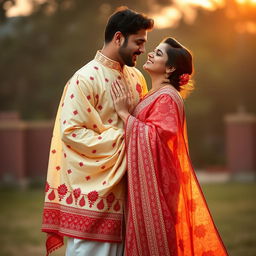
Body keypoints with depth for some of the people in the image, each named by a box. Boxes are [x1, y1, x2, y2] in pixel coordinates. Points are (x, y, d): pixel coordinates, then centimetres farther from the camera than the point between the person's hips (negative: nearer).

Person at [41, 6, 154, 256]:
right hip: (92, 186, -7)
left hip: (122, 187, 7)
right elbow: (71, 131, -18)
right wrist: (121, 138, -15)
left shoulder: (136, 77, 12)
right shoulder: (86, 78, -11)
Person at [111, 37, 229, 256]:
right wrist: (124, 112, 6)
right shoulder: (155, 96, 15)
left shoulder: (167, 98, -14)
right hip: (144, 181, 9)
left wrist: (124, 113, -19)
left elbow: (155, 138, -25)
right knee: (147, 237, 12)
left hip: (154, 181, -9)